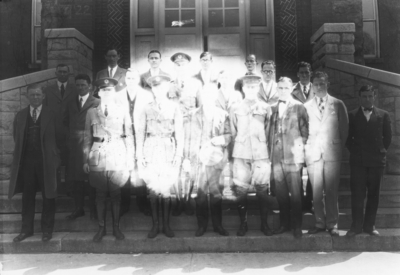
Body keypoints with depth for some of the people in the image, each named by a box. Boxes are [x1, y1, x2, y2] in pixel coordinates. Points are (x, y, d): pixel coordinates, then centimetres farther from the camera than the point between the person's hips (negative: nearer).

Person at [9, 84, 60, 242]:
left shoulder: (51, 115, -1)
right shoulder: (20, 115, 9)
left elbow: (58, 137, 0)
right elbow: (16, 137, 16)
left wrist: (55, 156, -3)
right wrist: (22, 151, 7)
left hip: (46, 161, -3)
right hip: (26, 161, 3)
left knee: (48, 197, 5)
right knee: (27, 196, 10)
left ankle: (47, 229, 16)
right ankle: (26, 229, 21)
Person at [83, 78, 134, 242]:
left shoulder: (123, 112, 6)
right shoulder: (91, 113, 8)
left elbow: (129, 137, 5)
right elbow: (87, 138, 8)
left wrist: (131, 160, 1)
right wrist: (85, 160, 3)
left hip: (118, 158, -1)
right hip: (97, 159, 1)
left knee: (116, 195, 4)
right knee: (100, 195, 6)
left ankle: (116, 228, 17)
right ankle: (101, 228, 19)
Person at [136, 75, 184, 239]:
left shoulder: (174, 108, 4)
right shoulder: (147, 108, 7)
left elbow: (179, 133, 3)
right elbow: (140, 131, 6)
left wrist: (178, 155, -4)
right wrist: (139, 154, 0)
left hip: (167, 150, -1)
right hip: (151, 150, 1)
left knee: (165, 189, -2)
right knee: (152, 189, 1)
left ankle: (166, 225, 11)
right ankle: (155, 225, 13)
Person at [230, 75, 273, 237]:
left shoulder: (266, 109, 7)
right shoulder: (235, 110, 8)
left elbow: (269, 132, 10)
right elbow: (233, 133, 13)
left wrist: (264, 146, 6)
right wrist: (238, 146, 8)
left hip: (261, 154, 0)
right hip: (241, 155, 0)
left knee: (262, 190, 1)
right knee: (240, 190, 0)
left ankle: (264, 223, 15)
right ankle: (243, 223, 13)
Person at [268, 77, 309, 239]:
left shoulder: (298, 107, 2)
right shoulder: (273, 108, 12)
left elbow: (305, 131, 1)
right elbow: (270, 131, 14)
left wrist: (299, 147, -6)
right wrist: (270, 151, 8)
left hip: (292, 156, -4)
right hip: (276, 156, 4)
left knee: (295, 193, -1)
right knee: (280, 193, 8)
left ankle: (297, 226, 10)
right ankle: (284, 223, 21)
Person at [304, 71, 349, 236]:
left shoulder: (338, 105, 7)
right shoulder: (306, 107, 9)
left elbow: (344, 129, 10)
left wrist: (340, 148, 6)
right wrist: (307, 148, 3)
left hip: (332, 152, -1)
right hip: (313, 153, 1)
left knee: (331, 190, 0)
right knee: (316, 191, 2)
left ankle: (332, 224, 11)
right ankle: (320, 223, 14)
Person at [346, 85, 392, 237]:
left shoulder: (383, 115, 8)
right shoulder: (352, 115, 6)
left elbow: (388, 137, 10)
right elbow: (348, 137, 8)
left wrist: (381, 151, 5)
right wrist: (354, 150, 0)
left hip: (377, 160, 1)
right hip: (357, 160, -1)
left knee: (373, 194, 5)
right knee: (357, 194, -2)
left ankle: (369, 225, 14)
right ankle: (356, 226, 5)